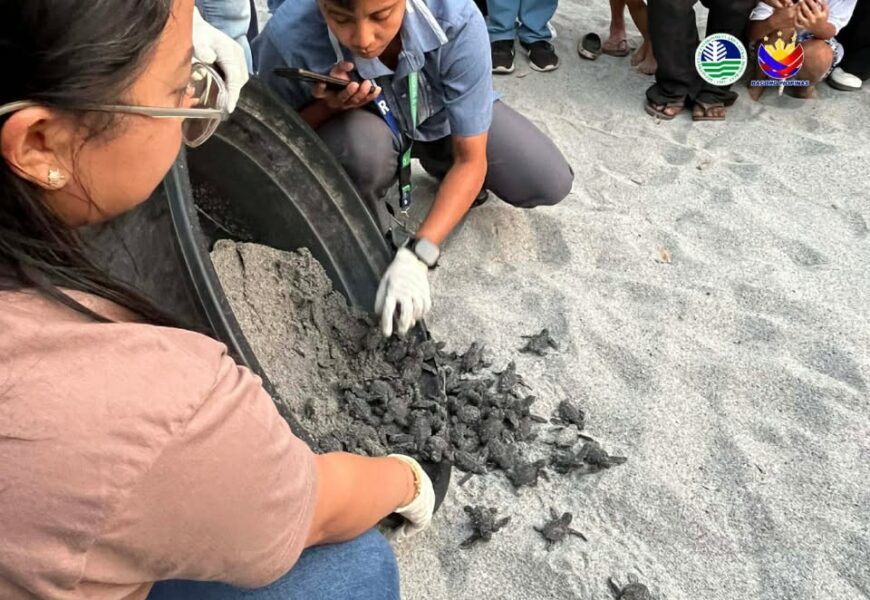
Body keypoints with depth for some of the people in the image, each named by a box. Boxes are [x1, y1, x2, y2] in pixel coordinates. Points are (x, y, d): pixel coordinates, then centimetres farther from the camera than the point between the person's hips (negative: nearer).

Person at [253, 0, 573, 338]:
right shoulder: (290, 37, -34)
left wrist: (418, 254, -40)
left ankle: (439, 160, 16)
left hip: (444, 114, 2)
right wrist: (327, 106, -36)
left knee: (550, 183, -13)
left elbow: (473, 159, -29)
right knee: (363, 143, -38)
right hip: (357, 122, -1)